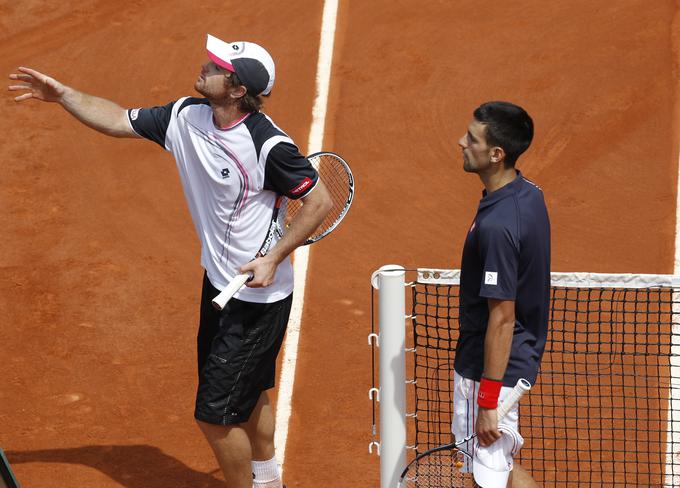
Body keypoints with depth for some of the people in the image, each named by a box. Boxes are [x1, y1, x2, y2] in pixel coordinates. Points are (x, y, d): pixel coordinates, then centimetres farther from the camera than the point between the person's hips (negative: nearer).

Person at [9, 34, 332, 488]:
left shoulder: (269, 144, -27)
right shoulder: (187, 117, -5)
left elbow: (321, 201, -18)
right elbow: (118, 120, 8)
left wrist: (275, 258, -22)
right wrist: (63, 94, 1)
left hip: (258, 295, -8)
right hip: (220, 281, 8)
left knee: (216, 413, -4)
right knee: (249, 393, 26)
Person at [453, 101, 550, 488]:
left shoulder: (497, 227, -28)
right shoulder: (529, 195, 1)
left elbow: (502, 318, -25)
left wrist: (488, 404, -20)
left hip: (492, 369, -10)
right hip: (523, 357, 10)